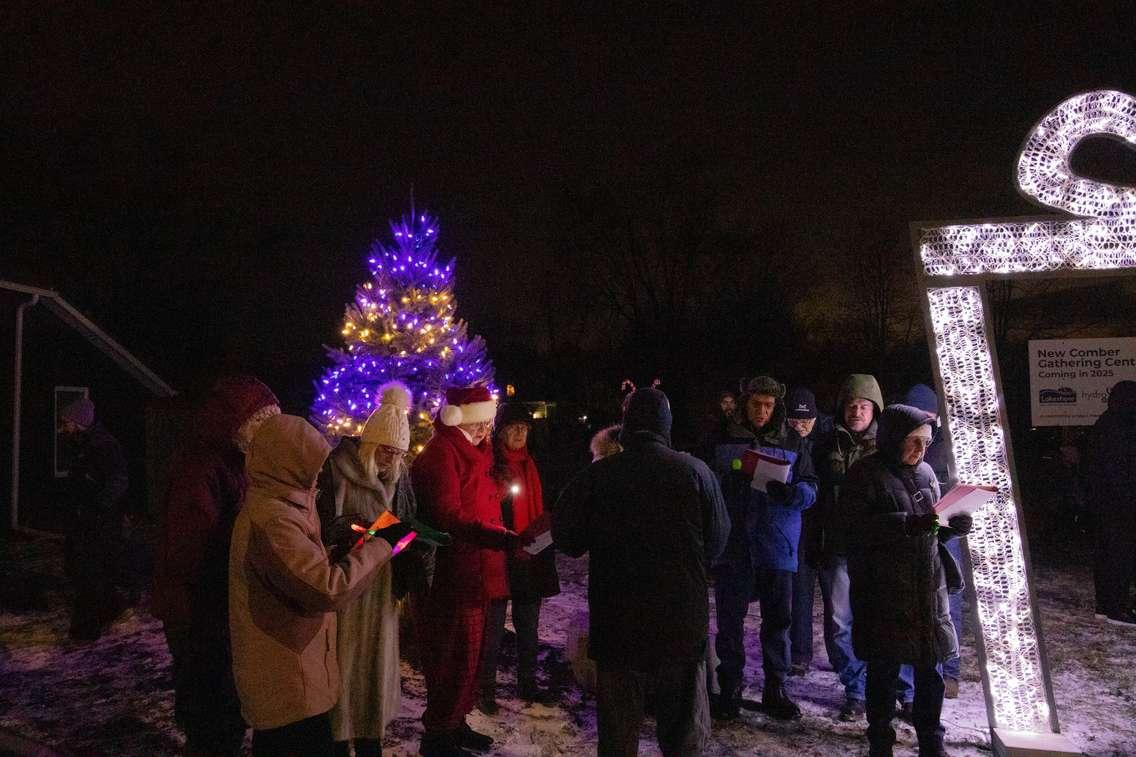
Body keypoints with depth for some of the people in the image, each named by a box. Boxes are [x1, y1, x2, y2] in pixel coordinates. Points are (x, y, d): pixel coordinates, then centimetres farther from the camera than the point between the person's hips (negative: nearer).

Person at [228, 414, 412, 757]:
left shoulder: (271, 506, 8)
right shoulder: (270, 520, -26)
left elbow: (306, 566, 18)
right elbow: (330, 589, -31)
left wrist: (349, 546, 5)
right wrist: (382, 543, -21)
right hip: (290, 686, -10)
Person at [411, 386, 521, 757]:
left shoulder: (470, 452, 17)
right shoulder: (441, 454, -14)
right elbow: (449, 517, -25)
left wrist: (508, 538, 11)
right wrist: (503, 538, -31)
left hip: (471, 573, 9)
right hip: (451, 576, -9)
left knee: (467, 653, 17)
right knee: (455, 655, -1)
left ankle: (454, 722, 31)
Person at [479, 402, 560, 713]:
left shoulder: (531, 465, 12)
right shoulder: (489, 463, -8)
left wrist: (544, 545, 13)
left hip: (531, 556, 6)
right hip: (498, 555, -6)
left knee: (528, 624, 15)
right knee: (493, 625, 2)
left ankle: (527, 682, 28)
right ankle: (486, 688, 15)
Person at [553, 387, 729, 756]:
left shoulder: (596, 475, -10)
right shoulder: (696, 471, -7)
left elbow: (566, 538, -3)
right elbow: (717, 540, 0)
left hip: (618, 624, 0)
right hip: (684, 623, 1)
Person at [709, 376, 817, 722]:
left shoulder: (793, 442, 6)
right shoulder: (723, 440, 6)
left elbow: (811, 489, 3)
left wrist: (791, 492, -18)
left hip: (777, 545, 1)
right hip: (732, 546, 0)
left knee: (778, 619, 8)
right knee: (730, 620, 5)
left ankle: (775, 689, 23)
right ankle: (729, 689, 17)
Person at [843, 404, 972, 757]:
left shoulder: (925, 472, 12)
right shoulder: (866, 474, -7)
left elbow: (935, 528, 20)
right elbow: (859, 525, -18)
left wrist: (953, 526, -1)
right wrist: (909, 524, -26)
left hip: (928, 585, 5)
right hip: (883, 590, -5)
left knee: (930, 666, 10)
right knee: (884, 668, 6)